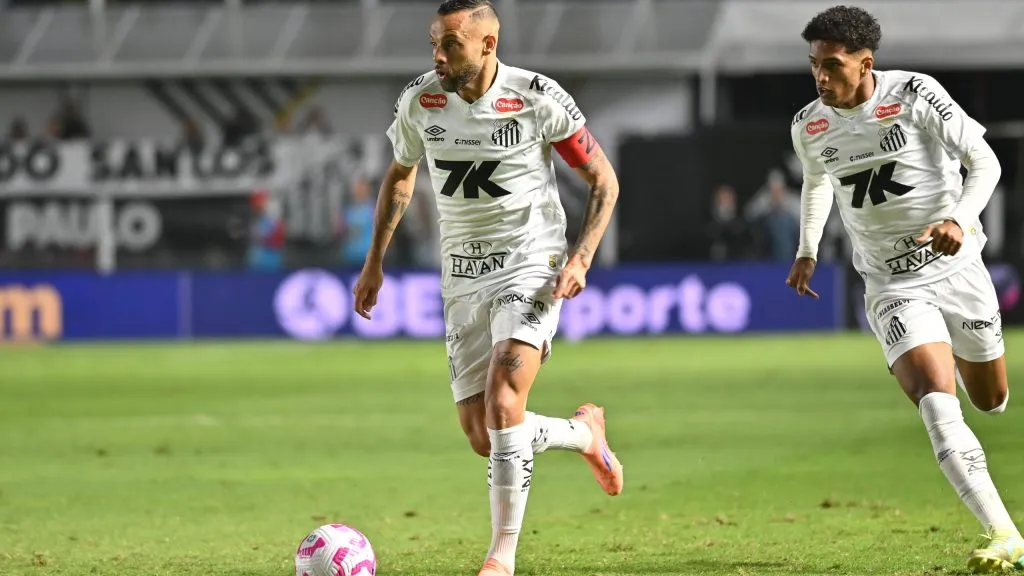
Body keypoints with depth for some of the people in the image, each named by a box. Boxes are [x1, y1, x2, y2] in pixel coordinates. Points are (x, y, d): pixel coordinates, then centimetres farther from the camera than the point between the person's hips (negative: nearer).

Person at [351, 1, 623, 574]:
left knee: (503, 407, -23)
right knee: (483, 437, 2)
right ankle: (585, 432, 32)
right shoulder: (419, 102, -2)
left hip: (530, 267, -5)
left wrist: (581, 258, -15)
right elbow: (400, 176, 18)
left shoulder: (538, 97, -13)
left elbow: (604, 179, -3)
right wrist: (375, 262, 15)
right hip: (462, 280, 5)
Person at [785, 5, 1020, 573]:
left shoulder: (915, 95, -14)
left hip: (957, 269, -1)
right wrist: (806, 252, 10)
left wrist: (961, 218, -31)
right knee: (937, 404, -21)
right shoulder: (809, 126, -2)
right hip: (892, 287, 1)